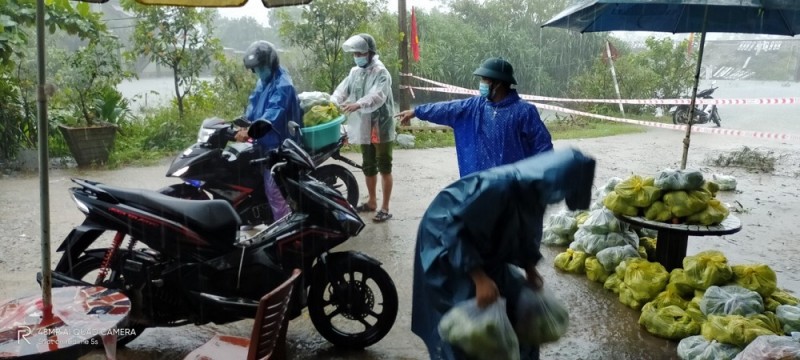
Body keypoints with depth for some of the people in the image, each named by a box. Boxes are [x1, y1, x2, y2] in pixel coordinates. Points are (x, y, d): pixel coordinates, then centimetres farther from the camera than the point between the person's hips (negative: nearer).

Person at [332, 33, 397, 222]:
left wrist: (358, 104, -43)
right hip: (364, 128, 7)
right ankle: (372, 201, 32)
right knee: (368, 167, 17)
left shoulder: (381, 72, -13)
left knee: (384, 168, 0)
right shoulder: (355, 72, 10)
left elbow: (377, 97, -29)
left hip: (380, 127, -7)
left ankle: (385, 207, 6)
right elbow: (342, 90, 4)